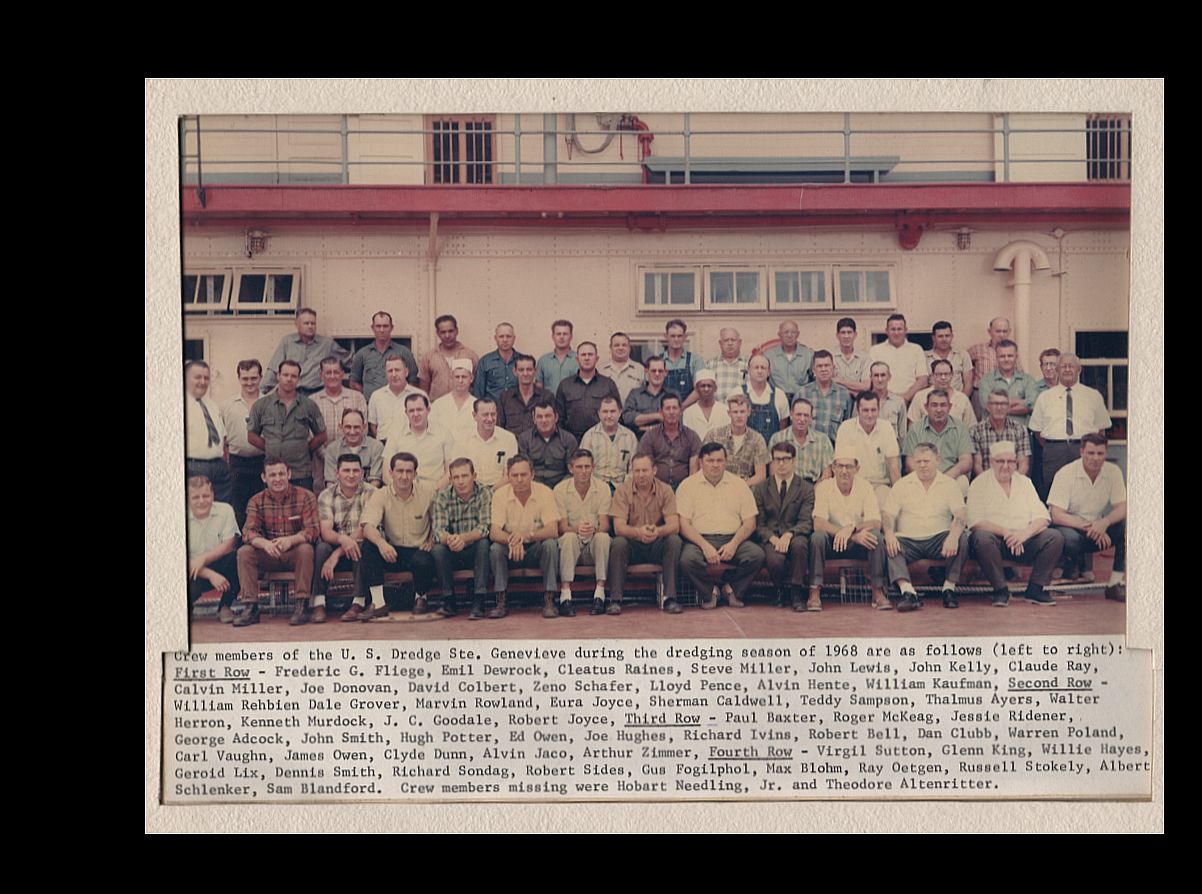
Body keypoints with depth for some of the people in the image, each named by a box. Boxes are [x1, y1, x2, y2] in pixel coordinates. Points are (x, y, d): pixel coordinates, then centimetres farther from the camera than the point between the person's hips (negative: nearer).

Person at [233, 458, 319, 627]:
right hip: (268, 556, 3)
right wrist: (264, 543, -35)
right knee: (244, 552, -22)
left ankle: (300, 606, -28)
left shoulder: (305, 497, -6)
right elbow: (248, 532, -10)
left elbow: (313, 529, -16)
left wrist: (290, 540, -37)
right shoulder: (256, 501, 2)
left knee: (305, 549, -34)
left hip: (295, 553, -3)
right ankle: (251, 607, -20)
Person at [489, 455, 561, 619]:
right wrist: (512, 540, -41)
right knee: (495, 548, -28)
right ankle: (501, 602, -19)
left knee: (551, 544, -30)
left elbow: (553, 530, -21)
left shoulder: (544, 492, -13)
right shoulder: (500, 494, -11)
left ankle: (549, 600, -22)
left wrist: (527, 535, -40)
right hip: (511, 551, 1)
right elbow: (494, 533, -17)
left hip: (537, 548, -1)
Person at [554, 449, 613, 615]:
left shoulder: (602, 488, -1)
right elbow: (562, 527, -8)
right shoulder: (560, 489, -3)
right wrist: (577, 529, -31)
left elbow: (605, 525, -8)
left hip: (594, 545, 1)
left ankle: (600, 594, -30)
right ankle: (565, 594, -35)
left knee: (603, 537, -31)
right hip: (572, 545, -1)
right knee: (569, 537, -33)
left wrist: (594, 529, -32)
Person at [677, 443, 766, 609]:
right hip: (700, 539, -2)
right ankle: (710, 591, -2)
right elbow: (683, 524, -4)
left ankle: (731, 587, 3)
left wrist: (733, 544, -12)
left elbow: (750, 523, 7)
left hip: (732, 539, 2)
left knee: (757, 555, -26)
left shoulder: (738, 484, 12)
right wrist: (705, 546, -18)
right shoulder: (688, 485, 5)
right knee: (687, 559, -34)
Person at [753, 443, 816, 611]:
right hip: (769, 539, 0)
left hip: (794, 537, 0)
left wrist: (788, 535, -23)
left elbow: (806, 522, -3)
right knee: (775, 560, -34)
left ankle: (796, 594, -22)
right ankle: (780, 591, 0)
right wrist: (772, 538, -15)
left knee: (799, 543, -37)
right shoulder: (761, 488, 12)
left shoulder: (806, 488, 8)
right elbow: (759, 523, 6)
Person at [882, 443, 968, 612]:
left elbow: (960, 514, -6)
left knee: (962, 538, -29)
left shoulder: (948, 484, 8)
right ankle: (907, 591, -43)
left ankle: (949, 588, -19)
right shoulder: (901, 485, 10)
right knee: (887, 545, -30)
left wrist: (953, 535, -29)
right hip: (908, 540, 0)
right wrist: (889, 533, -23)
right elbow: (888, 514, 1)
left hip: (938, 539, 0)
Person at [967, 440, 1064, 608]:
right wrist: (1005, 533, -20)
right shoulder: (980, 484, 1)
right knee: (982, 538, -36)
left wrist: (1026, 533, -17)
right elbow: (976, 522, -10)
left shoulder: (1025, 482, 13)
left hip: (1024, 542, 4)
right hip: (995, 539, -4)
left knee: (1055, 537, -19)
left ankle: (1035, 589, -10)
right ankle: (1000, 590, -20)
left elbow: (1042, 517, 4)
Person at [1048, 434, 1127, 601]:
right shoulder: (1065, 474, -14)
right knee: (1068, 537, -38)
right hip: (1071, 527, -4)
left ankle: (1115, 583, -17)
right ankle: (1074, 561, 1)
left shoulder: (1113, 472, -3)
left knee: (1125, 525, -24)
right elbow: (1056, 515, -19)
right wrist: (1088, 527, -29)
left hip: (1099, 528, 4)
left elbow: (1122, 507, -8)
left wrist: (1105, 522, -30)